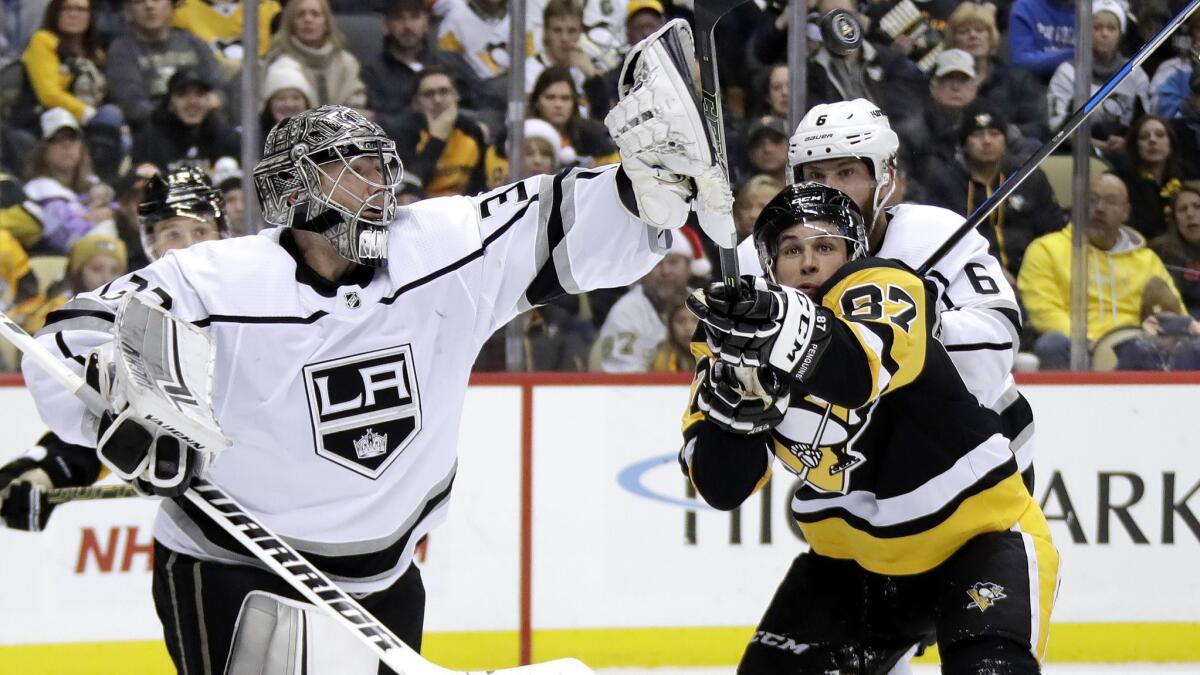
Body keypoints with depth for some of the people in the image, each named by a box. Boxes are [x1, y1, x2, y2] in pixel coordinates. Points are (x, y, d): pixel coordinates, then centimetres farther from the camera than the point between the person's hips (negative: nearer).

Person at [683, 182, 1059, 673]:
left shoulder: (883, 286, -20)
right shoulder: (729, 328, -4)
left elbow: (861, 369, -45)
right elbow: (722, 487, -10)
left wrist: (791, 332, -65)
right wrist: (734, 399, -29)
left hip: (978, 535, -6)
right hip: (851, 561, 6)